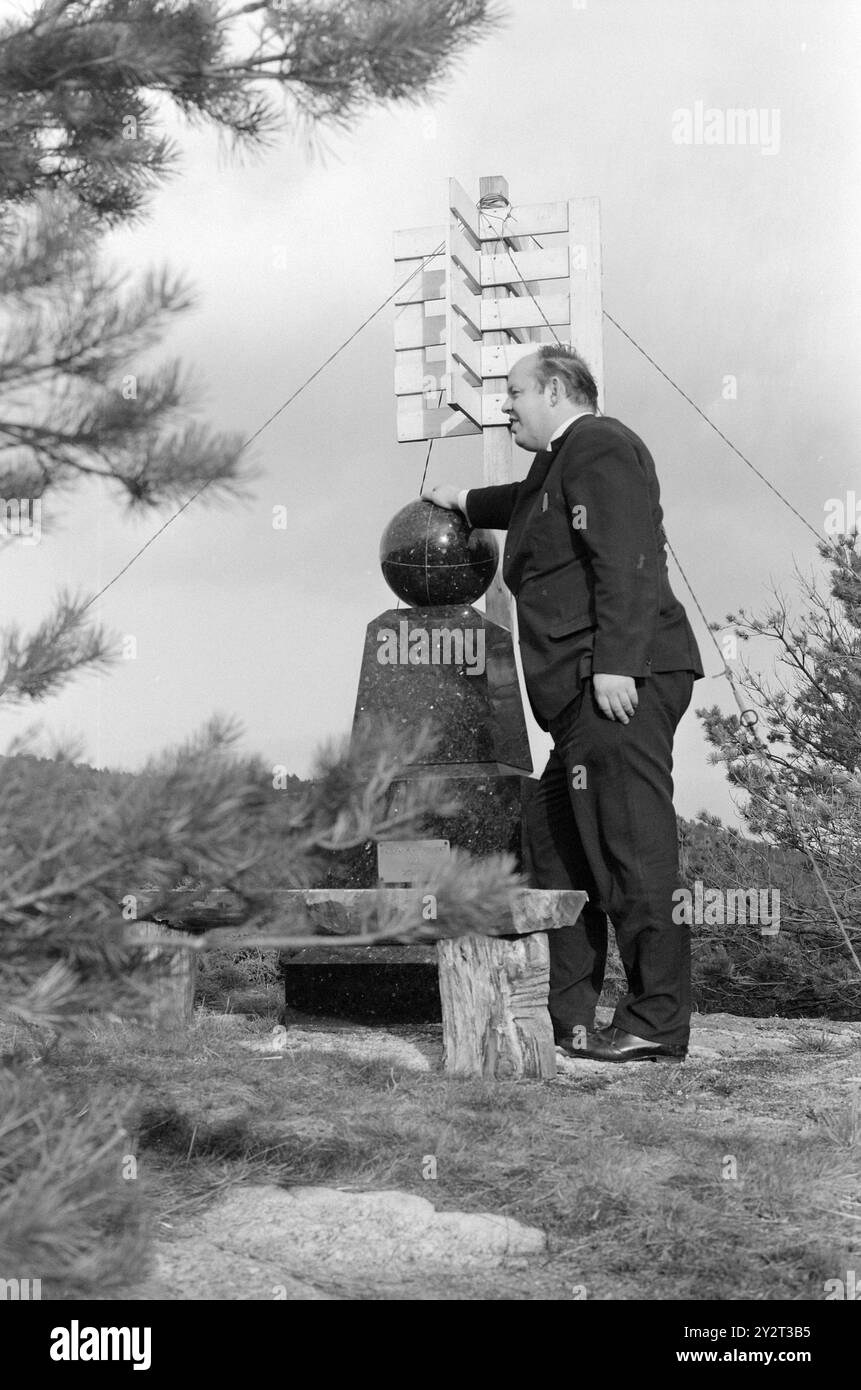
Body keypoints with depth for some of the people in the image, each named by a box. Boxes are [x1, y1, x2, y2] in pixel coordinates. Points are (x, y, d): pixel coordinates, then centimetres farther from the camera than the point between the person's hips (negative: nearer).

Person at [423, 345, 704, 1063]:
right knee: (555, 834, 11)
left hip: (618, 682, -11)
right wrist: (466, 503, 67)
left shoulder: (599, 446, -5)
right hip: (585, 692, 11)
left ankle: (658, 1021, -9)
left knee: (632, 842, -12)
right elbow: (529, 502, 53)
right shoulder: (560, 463, 27)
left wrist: (615, 663, -25)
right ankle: (566, 1014, 16)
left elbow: (626, 560, -18)